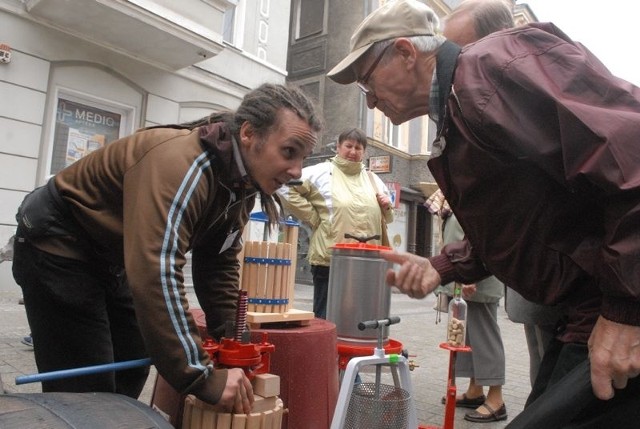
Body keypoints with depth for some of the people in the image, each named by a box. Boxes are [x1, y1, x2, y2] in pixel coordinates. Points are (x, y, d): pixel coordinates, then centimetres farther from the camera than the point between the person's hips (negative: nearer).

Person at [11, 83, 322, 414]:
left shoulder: (243, 182, -6)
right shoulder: (182, 163, -35)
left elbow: (219, 263, -1)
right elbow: (156, 273, -43)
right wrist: (202, 377, -40)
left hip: (113, 257, 9)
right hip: (58, 246, -8)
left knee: (129, 380, 13)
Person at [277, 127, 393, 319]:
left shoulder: (373, 179, 18)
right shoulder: (321, 172, -1)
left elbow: (386, 217, 28)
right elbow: (286, 187, -7)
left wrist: (387, 207, 4)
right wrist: (312, 217, -8)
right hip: (329, 260, -5)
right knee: (326, 317, 4)